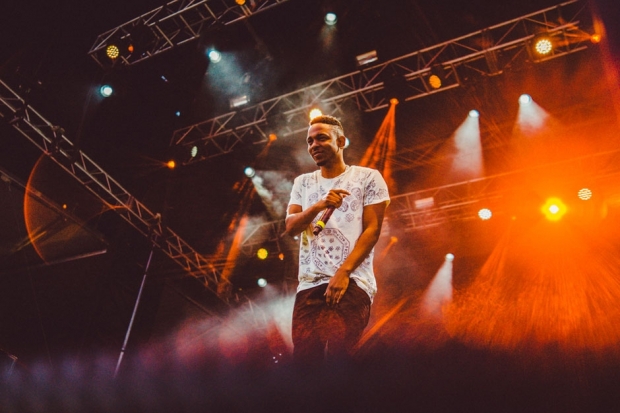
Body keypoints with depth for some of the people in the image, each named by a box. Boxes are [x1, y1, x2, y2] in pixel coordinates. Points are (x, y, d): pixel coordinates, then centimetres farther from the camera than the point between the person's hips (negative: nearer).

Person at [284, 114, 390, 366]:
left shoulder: (368, 177, 4)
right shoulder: (303, 182, 15)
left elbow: (373, 229, -4)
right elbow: (290, 227, 4)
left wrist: (344, 272, -15)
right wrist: (319, 205, -15)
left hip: (352, 281, -3)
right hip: (309, 283, 4)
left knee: (337, 353, -16)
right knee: (303, 357, -2)